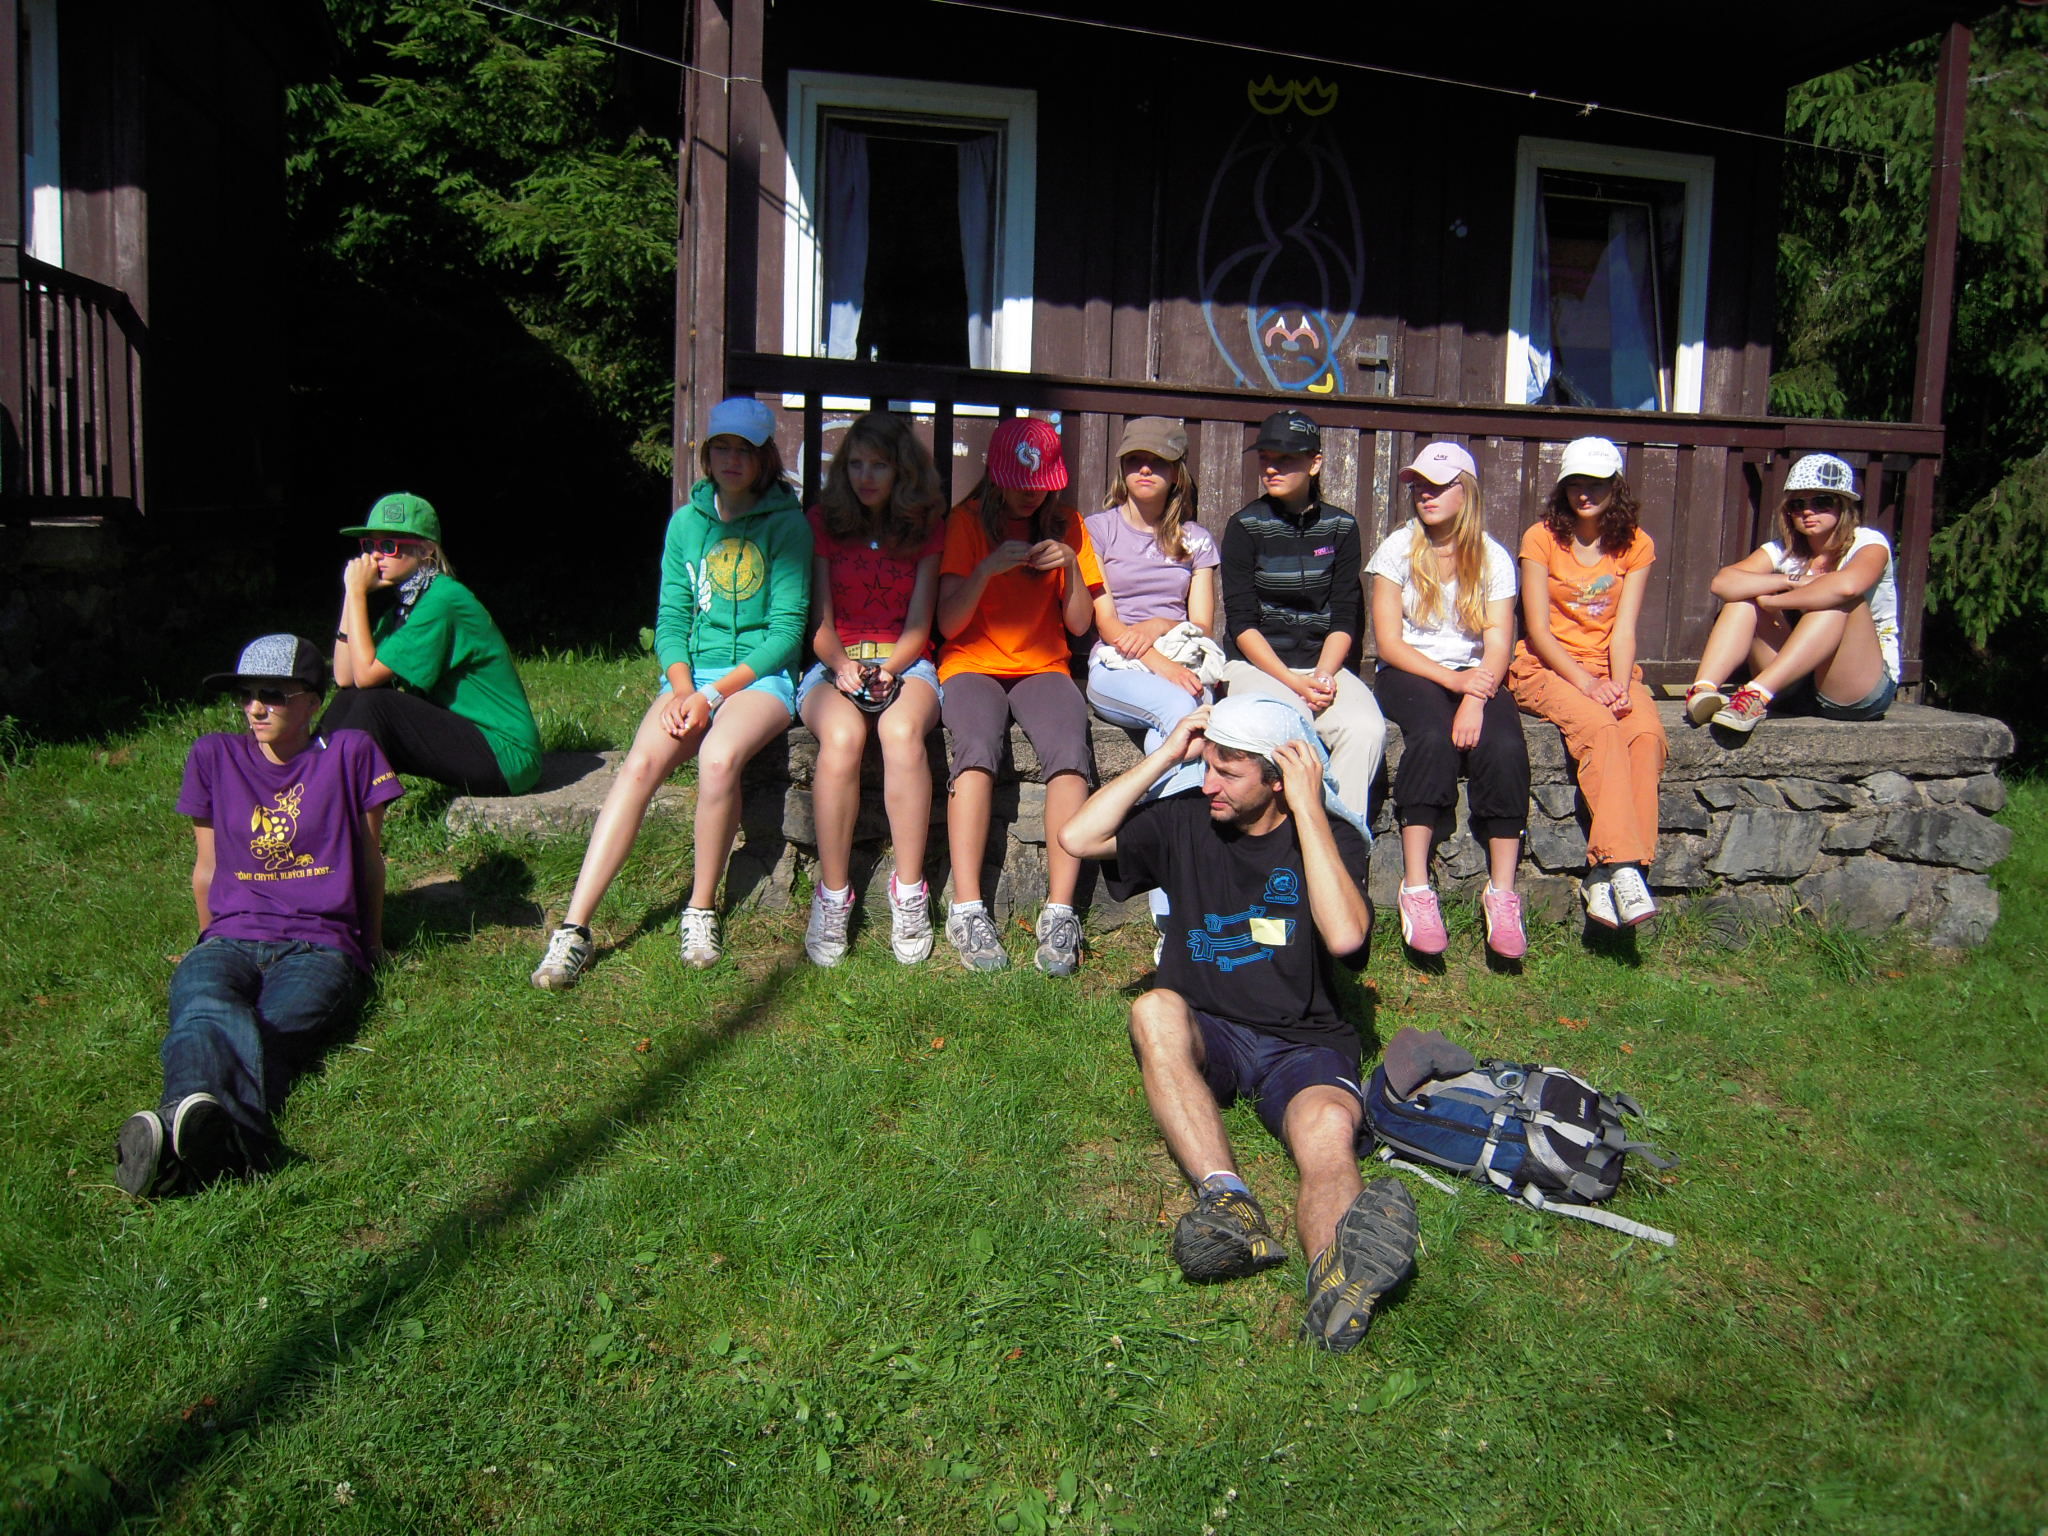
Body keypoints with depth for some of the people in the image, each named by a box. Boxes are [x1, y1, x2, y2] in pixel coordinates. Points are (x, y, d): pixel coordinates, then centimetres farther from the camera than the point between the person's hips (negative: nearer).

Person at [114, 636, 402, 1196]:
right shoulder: (213, 756, 18)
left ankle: (183, 1128, -67)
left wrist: (371, 946, 24)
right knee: (205, 1010, -37)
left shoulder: (349, 754, 10)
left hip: (320, 946, -1)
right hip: (230, 941, 1)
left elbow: (369, 860, 18)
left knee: (271, 1029, -36)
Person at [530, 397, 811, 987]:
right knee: (641, 762, -26)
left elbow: (787, 629, -5)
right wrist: (681, 688, -10)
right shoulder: (686, 522, 13)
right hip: (692, 673, 3)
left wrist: (714, 694, -14)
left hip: (762, 675, -3)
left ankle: (701, 912, -16)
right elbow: (671, 619, 10)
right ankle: (574, 929, -27)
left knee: (718, 756, -35)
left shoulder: (786, 524, 1)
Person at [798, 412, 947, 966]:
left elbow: (918, 625, 4)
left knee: (902, 731, -37)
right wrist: (843, 665, -16)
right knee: (842, 735, -36)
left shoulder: (926, 527, 10)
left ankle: (909, 893, -30)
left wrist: (889, 669, -16)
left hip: (905, 663, 0)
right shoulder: (823, 523, 10)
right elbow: (821, 624, 5)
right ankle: (832, 896, -28)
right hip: (836, 664, 0)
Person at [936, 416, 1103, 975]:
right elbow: (948, 623, -4)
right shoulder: (968, 521, 5)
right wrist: (989, 567, -19)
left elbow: (1079, 624, 8)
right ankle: (967, 910, -34)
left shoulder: (1067, 526, 12)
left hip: (1043, 667, 2)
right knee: (977, 749, -34)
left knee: (1070, 751, -31)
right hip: (972, 663, -1)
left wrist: (1072, 566, -9)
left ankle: (1060, 913, -32)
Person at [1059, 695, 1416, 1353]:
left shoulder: (1330, 836, 0)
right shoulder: (1186, 819, 8)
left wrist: (1307, 808, -16)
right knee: (1155, 1009, -33)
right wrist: (1165, 756, -4)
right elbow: (1078, 837, -4)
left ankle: (1337, 1274, -65)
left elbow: (1346, 936, -19)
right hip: (1206, 1034, 2)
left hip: (1303, 1041, -2)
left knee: (1329, 1129, -35)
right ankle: (1227, 1199, -49)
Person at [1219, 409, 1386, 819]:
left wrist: (1323, 675, -13)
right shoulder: (1246, 527, 0)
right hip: (1257, 663, -3)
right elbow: (1241, 623, -5)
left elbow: (1345, 619, 6)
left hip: (1323, 663, 3)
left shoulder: (1340, 527, 8)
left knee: (1367, 728, -27)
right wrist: (1294, 683, -15)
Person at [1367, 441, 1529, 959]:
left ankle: (1502, 892, -25)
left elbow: (1498, 642, -3)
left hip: (1474, 676, 2)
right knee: (1433, 736, -35)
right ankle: (1416, 889, -36)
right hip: (1409, 674, -2)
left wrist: (1476, 698, -23)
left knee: (1504, 746, -30)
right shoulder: (1398, 549, 3)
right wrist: (1453, 681, -17)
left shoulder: (1493, 559, 7)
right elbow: (1387, 641, -4)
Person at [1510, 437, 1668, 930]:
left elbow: (1624, 629, 0)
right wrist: (1587, 684, -17)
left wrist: (1620, 686, -18)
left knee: (1647, 731, -29)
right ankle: (1621, 866, -39)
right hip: (1547, 667, -3)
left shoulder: (1635, 545, 8)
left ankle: (1604, 877, -31)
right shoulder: (1542, 538, -1)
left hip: (1610, 668, 3)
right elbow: (1538, 630, -6)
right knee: (1599, 727, -34)